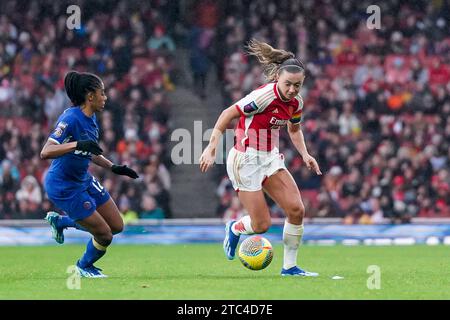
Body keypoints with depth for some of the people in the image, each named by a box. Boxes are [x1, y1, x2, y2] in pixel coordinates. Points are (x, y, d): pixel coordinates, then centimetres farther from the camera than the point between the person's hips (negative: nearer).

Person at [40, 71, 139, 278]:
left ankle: (60, 221, 28)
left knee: (117, 226, 12)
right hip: (63, 187, -9)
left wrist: (114, 168, 11)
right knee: (104, 235, -5)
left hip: (83, 180, 9)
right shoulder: (70, 119, -25)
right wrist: (77, 145, -45)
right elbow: (45, 152, -34)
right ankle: (84, 267, 27)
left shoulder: (91, 119, 3)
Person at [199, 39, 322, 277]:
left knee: (297, 210, -7)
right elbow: (227, 115, -20)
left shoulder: (296, 103, -1)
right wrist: (211, 149, -23)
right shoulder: (265, 96, -24)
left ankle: (289, 266, 7)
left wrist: (305, 155, 6)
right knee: (261, 225, -5)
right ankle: (234, 228, 31)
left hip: (270, 158, 7)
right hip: (245, 159, -7)